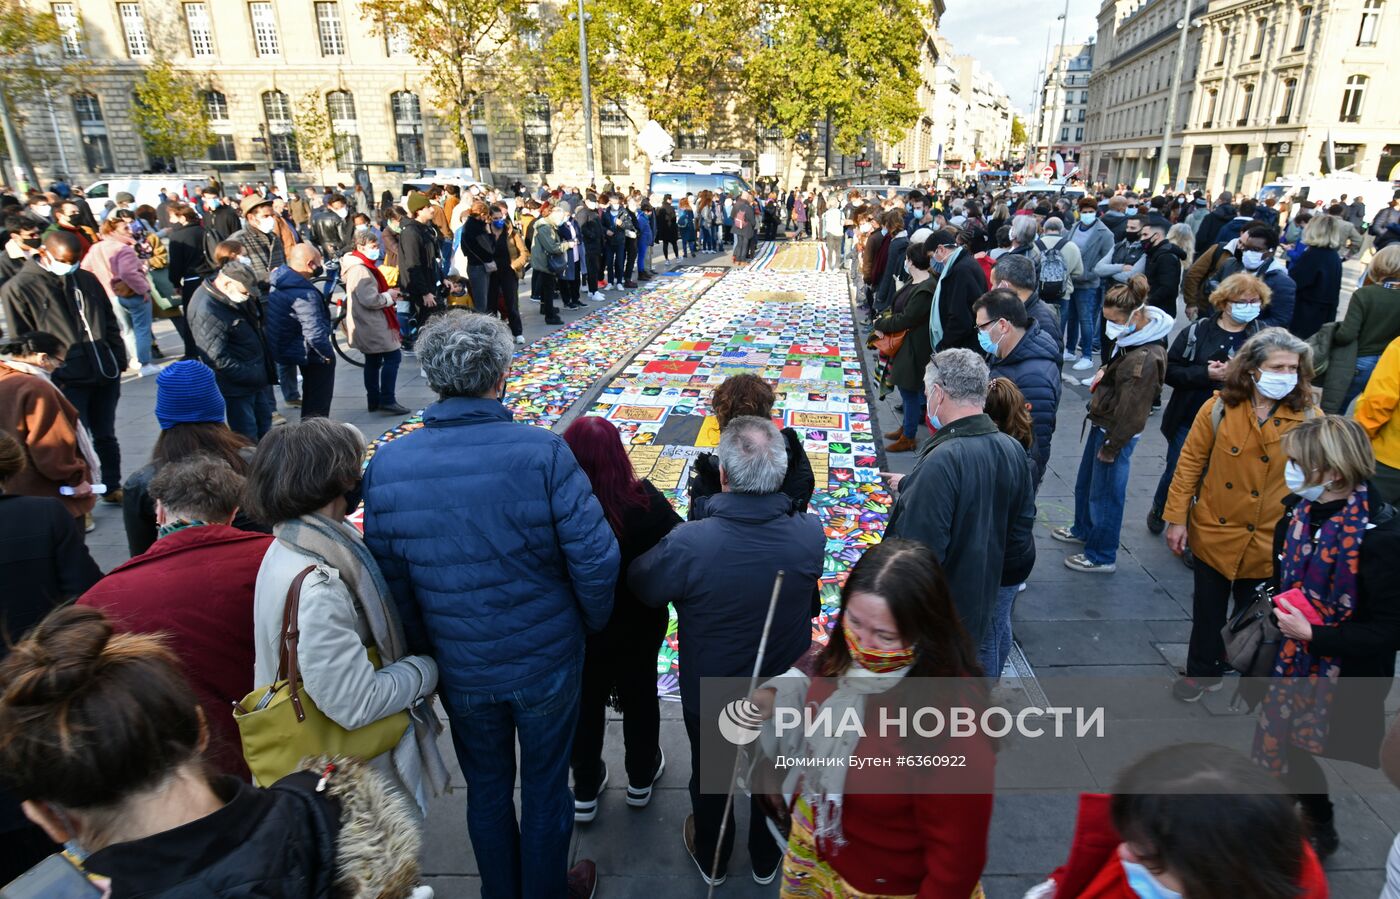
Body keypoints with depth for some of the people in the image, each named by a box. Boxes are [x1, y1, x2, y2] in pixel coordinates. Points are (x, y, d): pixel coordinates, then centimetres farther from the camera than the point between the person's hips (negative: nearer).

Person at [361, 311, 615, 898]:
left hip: (460, 669, 3)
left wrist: (424, 652, 11)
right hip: (547, 658, -2)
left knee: (486, 788, 26)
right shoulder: (543, 452, -23)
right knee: (545, 784, 21)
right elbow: (595, 559, -21)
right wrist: (591, 624, 0)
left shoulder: (386, 465, -13)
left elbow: (392, 584, -5)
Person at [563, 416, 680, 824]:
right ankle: (641, 779, 48)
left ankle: (585, 790, 44)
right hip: (636, 630, 0)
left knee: (585, 706, 23)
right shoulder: (643, 502, -28)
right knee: (639, 699, 25)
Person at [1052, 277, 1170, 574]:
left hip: (1116, 433, -10)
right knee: (1085, 483, 26)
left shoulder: (1146, 359, -29)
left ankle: (1102, 557, 22)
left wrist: (1110, 446, -17)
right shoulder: (1132, 338, 0)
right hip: (1101, 424, 10)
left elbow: (1131, 412, -25)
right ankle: (1083, 529, 49)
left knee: (1104, 494, 6)